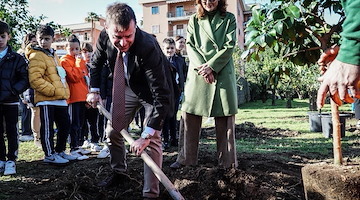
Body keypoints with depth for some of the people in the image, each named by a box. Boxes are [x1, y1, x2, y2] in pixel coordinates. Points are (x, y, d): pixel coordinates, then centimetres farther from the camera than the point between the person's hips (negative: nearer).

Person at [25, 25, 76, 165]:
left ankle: (60, 151, 27)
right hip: (46, 99, -9)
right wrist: (53, 91, -18)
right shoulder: (36, 56, -8)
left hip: (60, 99, 9)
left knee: (65, 125, 13)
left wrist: (65, 92, 15)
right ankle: (49, 155, 8)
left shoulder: (53, 55, 20)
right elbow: (35, 80, -18)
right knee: (47, 127, -2)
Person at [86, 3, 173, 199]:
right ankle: (118, 172, 34)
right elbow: (96, 62, 4)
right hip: (129, 87, 6)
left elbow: (161, 96, -40)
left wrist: (146, 135, -43)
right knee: (112, 131, 10)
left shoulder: (148, 47, -39)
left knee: (152, 140, -14)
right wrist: (94, 90, -3)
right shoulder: (104, 37, -22)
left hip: (155, 90, -5)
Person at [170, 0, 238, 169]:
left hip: (222, 72, -1)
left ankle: (226, 160, 8)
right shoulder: (194, 20, 15)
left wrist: (211, 66, -12)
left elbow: (229, 46, -1)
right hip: (198, 72, 2)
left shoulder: (229, 19, 9)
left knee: (224, 116, -1)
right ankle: (187, 158, 8)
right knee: (190, 114, -1)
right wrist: (201, 67, -10)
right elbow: (190, 46, 6)